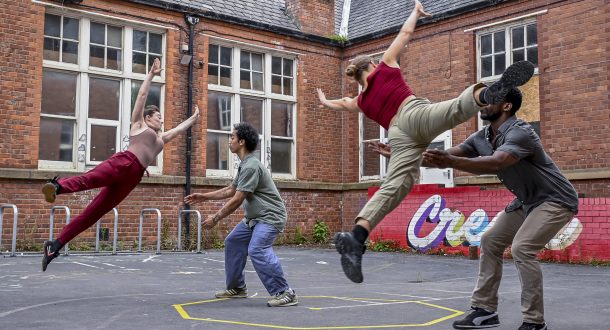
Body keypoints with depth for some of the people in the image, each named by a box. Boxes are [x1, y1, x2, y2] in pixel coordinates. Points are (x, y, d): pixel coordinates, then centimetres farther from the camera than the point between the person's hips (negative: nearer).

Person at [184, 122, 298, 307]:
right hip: (254, 217, 11)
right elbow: (230, 190, 24)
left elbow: (237, 200, -20)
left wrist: (215, 218, -12)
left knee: (257, 250, -27)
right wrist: (204, 197, 22)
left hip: (270, 216, -11)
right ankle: (237, 288, 26)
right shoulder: (244, 165, 13)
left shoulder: (251, 166, -21)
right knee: (233, 243, 15)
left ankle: (284, 293, -24)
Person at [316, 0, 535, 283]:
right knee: (457, 108, -31)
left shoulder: (362, 101, 35)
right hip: (415, 112, -3)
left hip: (398, 135, 3)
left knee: (394, 186, -13)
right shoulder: (385, 66, 25)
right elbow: (405, 32, 31)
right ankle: (487, 93, -65)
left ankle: (355, 237, -30)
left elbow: (342, 104, 59)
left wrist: (325, 102, 79)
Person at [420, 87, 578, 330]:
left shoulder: (519, 132, -29)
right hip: (527, 201, 9)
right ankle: (485, 310, 9)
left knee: (522, 248, -23)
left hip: (555, 200, -9)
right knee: (490, 241, 3)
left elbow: (496, 164, -46)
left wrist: (450, 162, -59)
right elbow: (450, 155, -12)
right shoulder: (481, 138, -2)